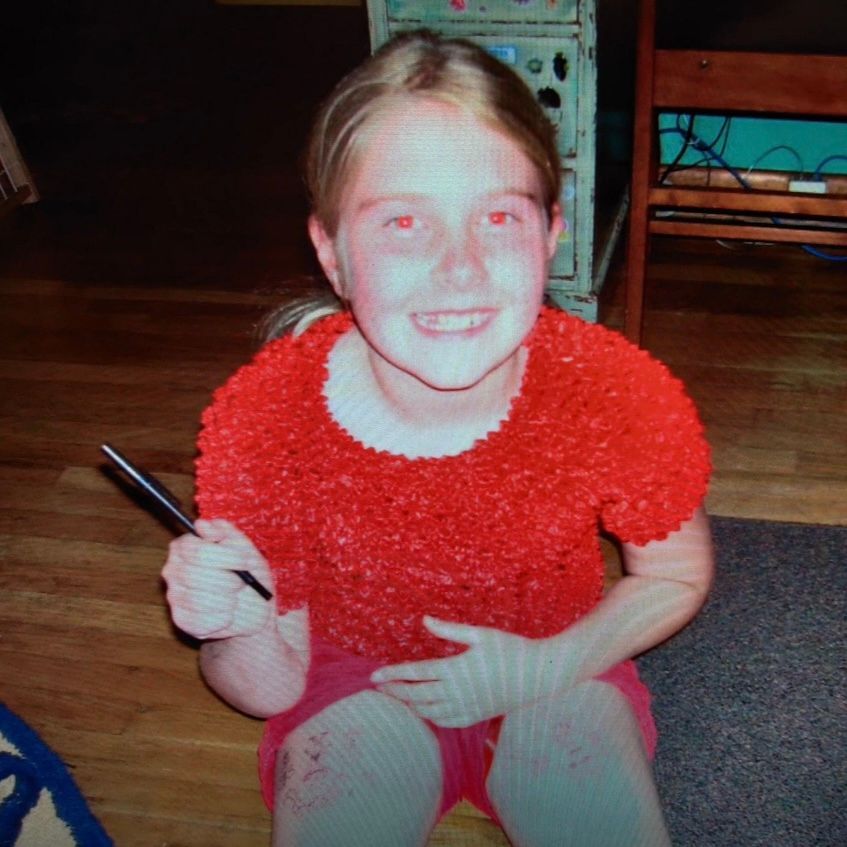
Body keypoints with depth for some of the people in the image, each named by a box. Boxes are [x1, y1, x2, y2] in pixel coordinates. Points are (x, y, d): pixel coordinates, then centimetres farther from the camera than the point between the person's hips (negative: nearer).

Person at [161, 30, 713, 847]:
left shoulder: (621, 395, -25)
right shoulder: (261, 419, -26)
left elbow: (678, 576, -4)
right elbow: (272, 690, -13)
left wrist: (541, 670, -18)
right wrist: (243, 630, -36)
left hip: (552, 669, 1)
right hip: (357, 676, 0)